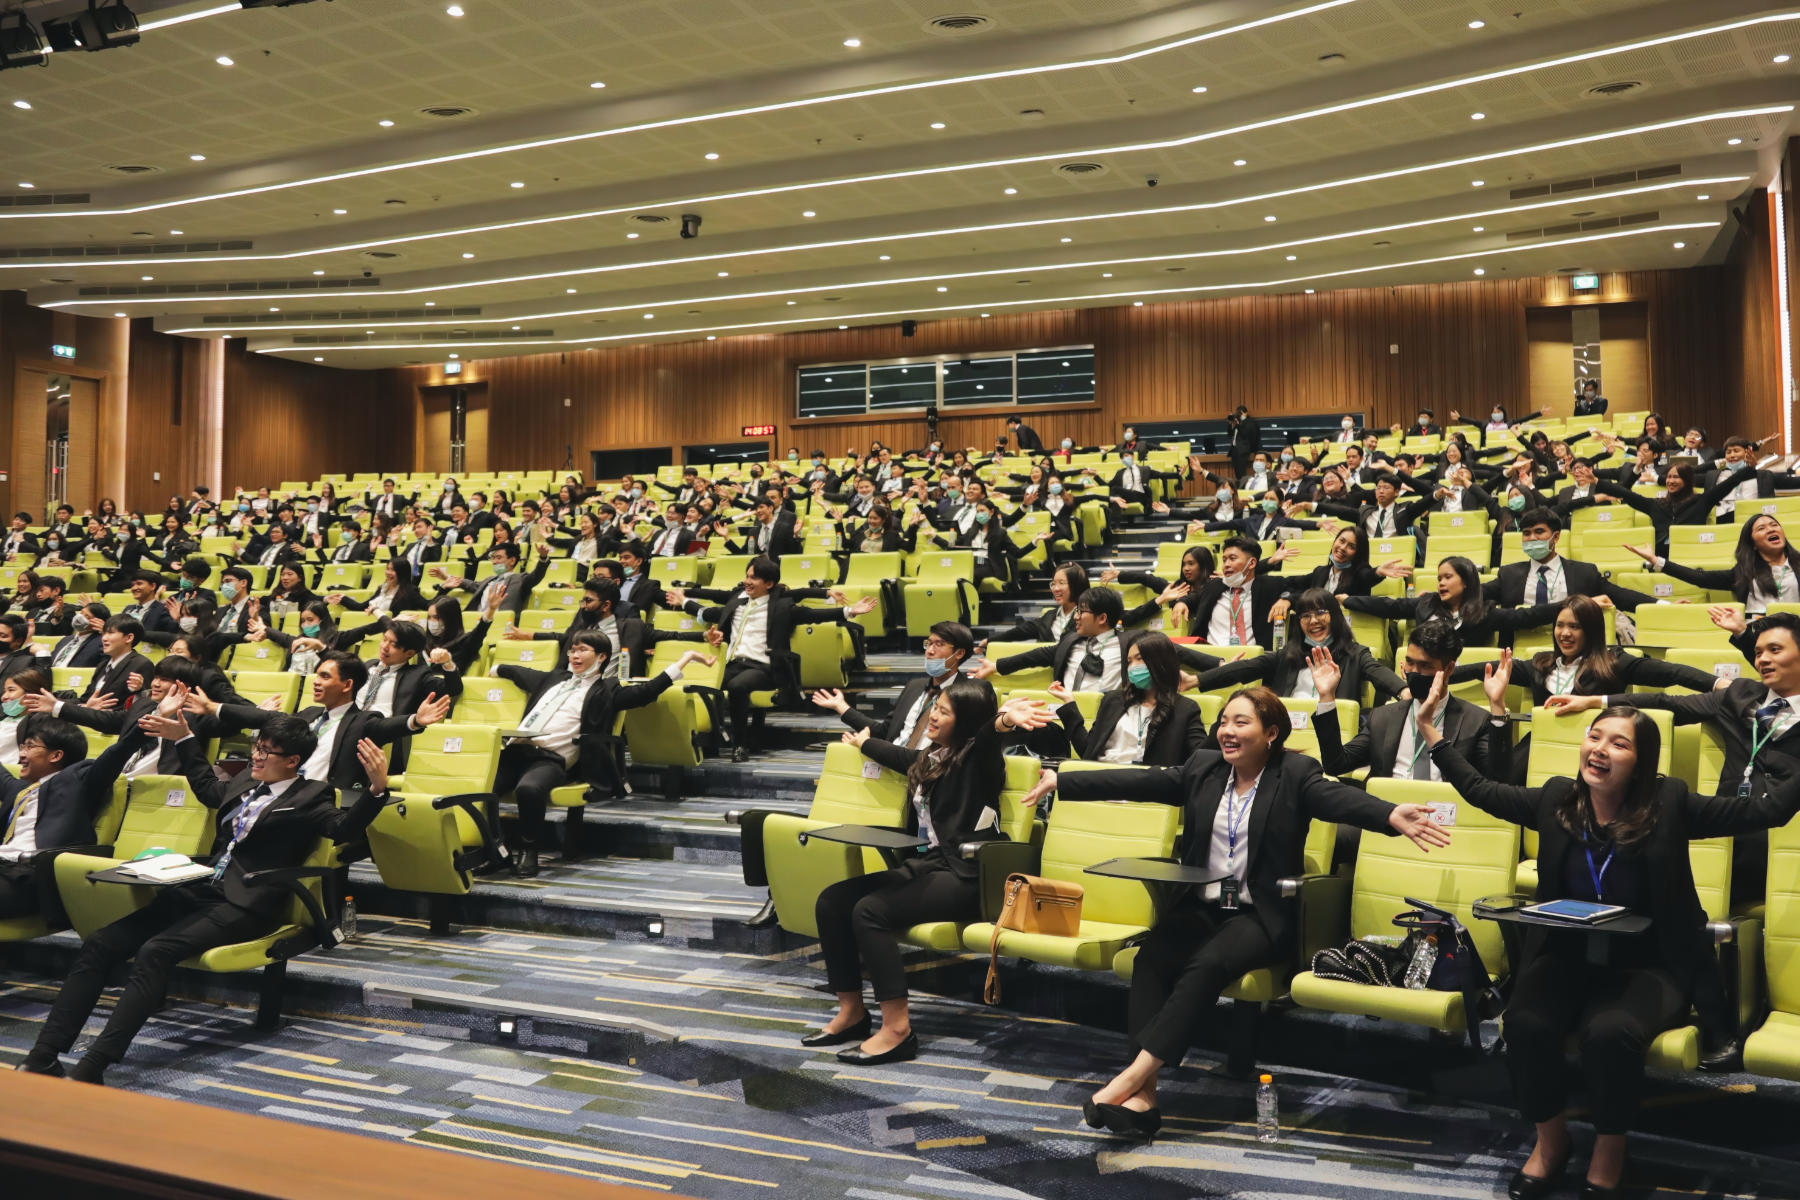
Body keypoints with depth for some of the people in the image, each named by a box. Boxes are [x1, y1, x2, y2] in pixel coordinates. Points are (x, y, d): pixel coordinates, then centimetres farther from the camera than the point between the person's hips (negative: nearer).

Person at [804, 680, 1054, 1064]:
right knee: (831, 901, -5)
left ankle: (897, 1030, -24)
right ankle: (852, 1012, 3)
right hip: (925, 865, 9)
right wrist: (863, 742, 60)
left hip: (965, 877, -9)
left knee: (870, 911, -27)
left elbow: (986, 737, -31)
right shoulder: (930, 758, 17)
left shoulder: (976, 759, -6)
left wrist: (1005, 721, -55)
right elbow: (898, 757, 40)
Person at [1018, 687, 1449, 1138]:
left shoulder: (1295, 774, -2)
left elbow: (1339, 797, -20)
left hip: (1261, 914, -4)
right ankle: (1142, 1095, -32)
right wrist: (1061, 781, 2)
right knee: (1150, 960, -25)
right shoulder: (1203, 768, 10)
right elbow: (1137, 781, 7)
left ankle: (1132, 1076, -34)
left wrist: (1390, 815, -41)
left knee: (1208, 964, -33)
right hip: (1200, 906, 4)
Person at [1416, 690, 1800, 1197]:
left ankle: (1610, 1152, -3)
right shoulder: (1556, 800, 3)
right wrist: (1430, 733, 12)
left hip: (1648, 966, -2)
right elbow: (1478, 790, 13)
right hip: (1567, 957, 3)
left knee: (1609, 1032, -33)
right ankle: (1550, 1137, 2)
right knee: (1526, 1023, -27)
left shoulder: (1669, 805, -5)